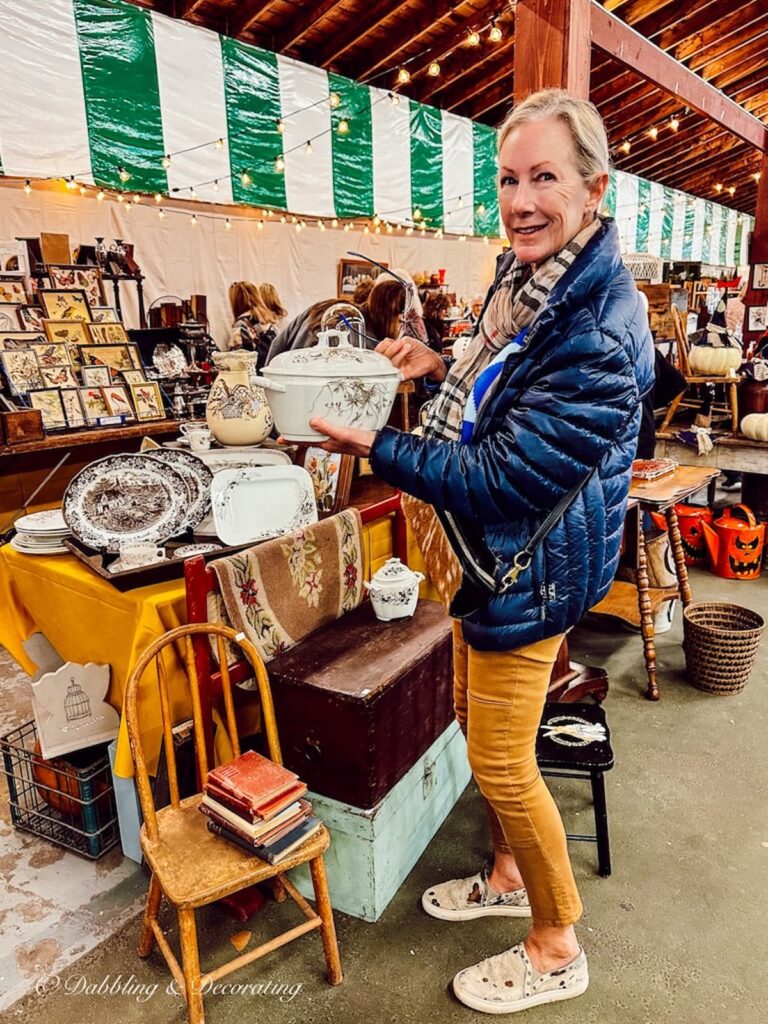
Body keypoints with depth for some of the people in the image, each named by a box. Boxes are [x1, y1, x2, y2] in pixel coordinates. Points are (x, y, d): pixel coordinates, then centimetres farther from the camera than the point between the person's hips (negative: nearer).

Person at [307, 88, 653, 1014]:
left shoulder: (601, 329, -26)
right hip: (486, 554, 9)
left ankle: (557, 950, 31)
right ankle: (509, 875, 47)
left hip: (532, 570, -9)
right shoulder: (527, 277, 3)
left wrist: (377, 447, -22)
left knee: (500, 760, 4)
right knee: (478, 722, 22)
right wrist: (444, 365, 6)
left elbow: (506, 477, -26)